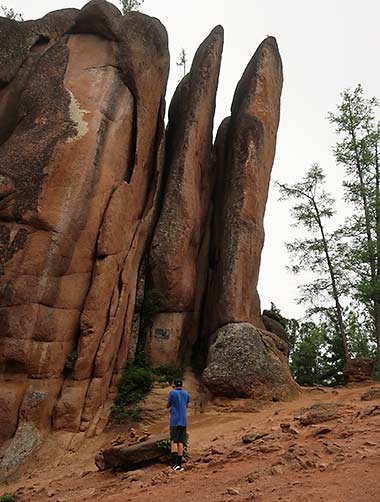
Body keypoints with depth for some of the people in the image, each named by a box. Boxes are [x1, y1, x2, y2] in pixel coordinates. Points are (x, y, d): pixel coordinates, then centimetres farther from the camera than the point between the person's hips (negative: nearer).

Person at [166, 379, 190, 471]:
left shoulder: (172, 393, -5)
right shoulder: (186, 394, 7)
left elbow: (167, 406, 6)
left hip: (174, 420, -3)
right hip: (184, 420, 3)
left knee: (174, 441, 0)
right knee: (181, 442, 5)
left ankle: (175, 463, -12)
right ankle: (179, 464, 3)